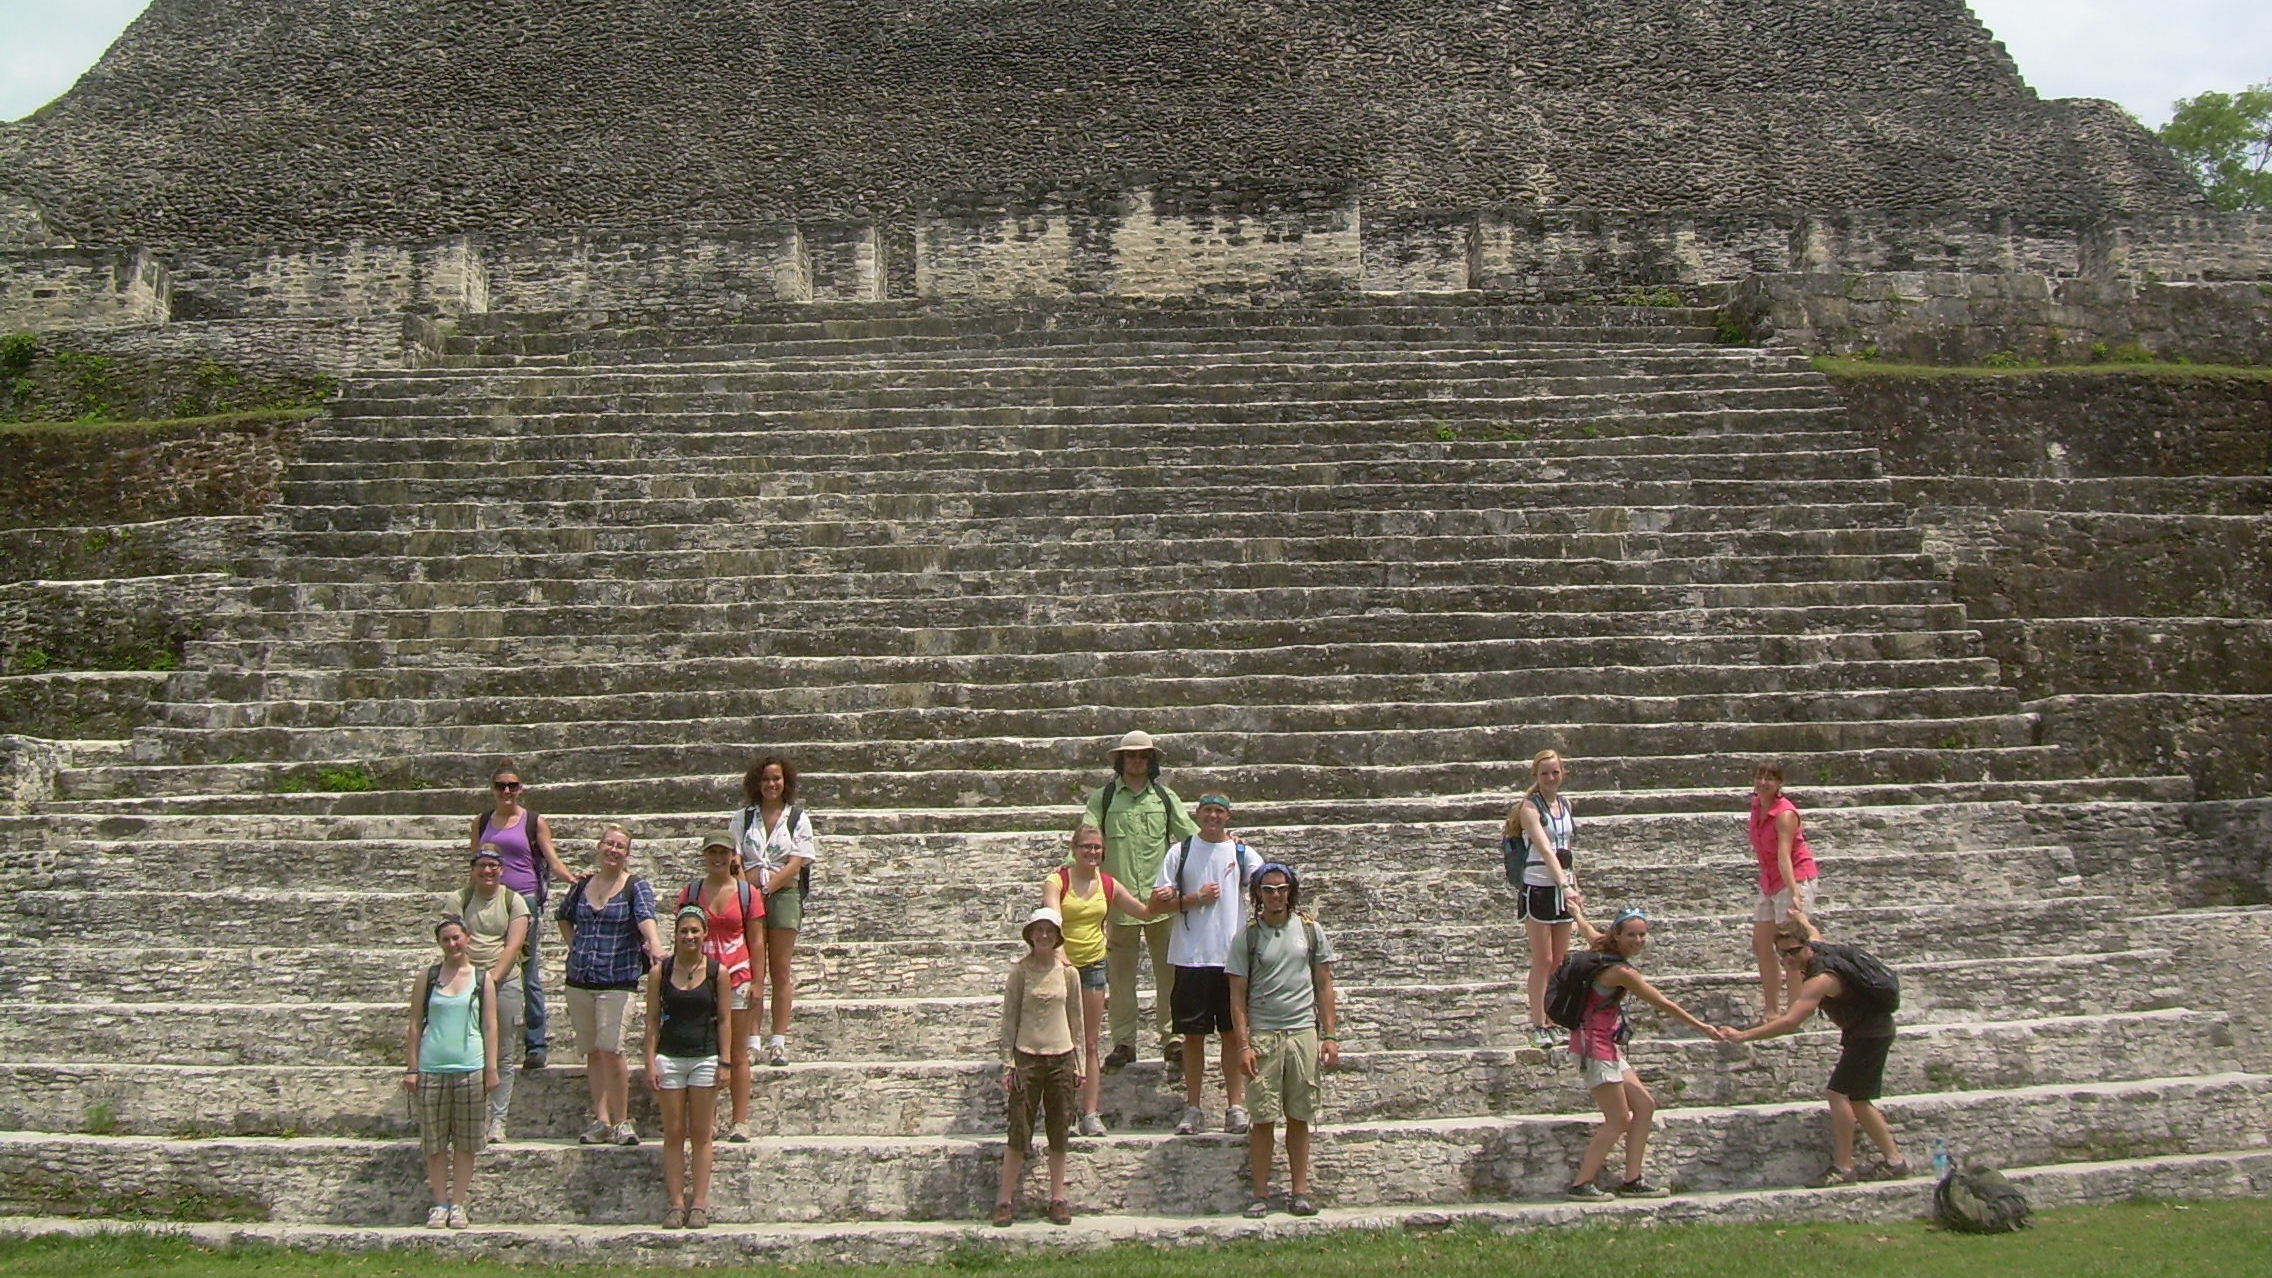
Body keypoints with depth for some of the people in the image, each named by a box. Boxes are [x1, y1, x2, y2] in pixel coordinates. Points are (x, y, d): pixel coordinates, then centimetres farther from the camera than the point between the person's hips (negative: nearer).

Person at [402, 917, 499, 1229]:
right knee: (434, 1142, 4)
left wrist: (491, 1068, -1)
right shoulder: (427, 978, 6)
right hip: (432, 1068, 0)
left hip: (470, 1068, 0)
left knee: (465, 1142, 4)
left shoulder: (482, 979, 5)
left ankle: (458, 1204, 12)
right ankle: (440, 1204, 14)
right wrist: (412, 1068, 1)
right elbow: (415, 1024, 6)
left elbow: (490, 1026, 4)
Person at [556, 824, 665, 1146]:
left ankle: (622, 1121, -2)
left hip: (618, 981, -5)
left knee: (610, 1050, -12)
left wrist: (655, 946, -40)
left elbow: (646, 918, -21)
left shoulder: (636, 887, -2)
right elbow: (565, 917, 29)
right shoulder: (583, 885, 11)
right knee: (592, 1052, 7)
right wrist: (573, 945, 13)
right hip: (579, 981, 5)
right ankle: (601, 1119, 13)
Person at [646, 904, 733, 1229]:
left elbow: (724, 1020, 1)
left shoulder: (717, 972, -1)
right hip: (669, 1058, 1)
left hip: (705, 1058, -1)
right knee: (673, 1134, 4)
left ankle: (699, 1203, 8)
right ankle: (676, 1203, 8)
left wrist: (725, 1062, -4)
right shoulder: (660, 972, 1)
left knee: (701, 1134, 4)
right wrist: (651, 1062, -4)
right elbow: (653, 1020, 2)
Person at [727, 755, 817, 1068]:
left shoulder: (797, 818, 6)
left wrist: (765, 889, -13)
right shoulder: (744, 818, 11)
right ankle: (752, 1041, -1)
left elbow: (795, 864, -3)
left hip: (783, 894, -1)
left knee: (780, 971, -1)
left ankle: (778, 1042, 0)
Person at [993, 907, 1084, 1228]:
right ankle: (1006, 1199, 6)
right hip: (1027, 1057, -2)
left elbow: (1076, 1020, 11)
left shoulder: (1068, 973, 5)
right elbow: (1009, 1018, 0)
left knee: (1059, 1133, 7)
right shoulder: (1020, 971, -2)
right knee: (1019, 1132, -2)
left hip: (1061, 1057, 2)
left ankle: (1058, 1199, 16)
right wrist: (1008, 1063, -4)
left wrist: (1078, 1063, 9)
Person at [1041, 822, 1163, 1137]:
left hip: (1093, 966, 4)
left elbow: (1144, 912, 14)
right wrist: (1058, 953, -40)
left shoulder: (1109, 885, 5)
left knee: (1089, 1045, 6)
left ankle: (1090, 1114, 10)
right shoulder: (1056, 881, -8)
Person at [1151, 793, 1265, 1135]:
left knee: (1233, 1032, 5)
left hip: (1233, 956, 0)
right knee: (1193, 1034, 5)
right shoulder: (1180, 852, 5)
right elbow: (1157, 902, 1)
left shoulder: (1242, 853, 6)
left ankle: (1236, 1106, 11)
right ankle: (1192, 1109, 13)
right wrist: (1195, 898, -8)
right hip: (1190, 957, 0)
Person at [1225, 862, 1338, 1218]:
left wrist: (1329, 1036, 3)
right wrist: (1243, 1045, -7)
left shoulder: (1310, 930, 7)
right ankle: (1259, 1194, 5)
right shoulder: (1247, 937, 2)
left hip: (1304, 1032, 1)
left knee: (1299, 1117, 5)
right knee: (1263, 1118, -1)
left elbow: (1324, 985, 9)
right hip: (1262, 1034, -1)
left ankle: (1299, 1191, 11)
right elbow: (1238, 996, 1)